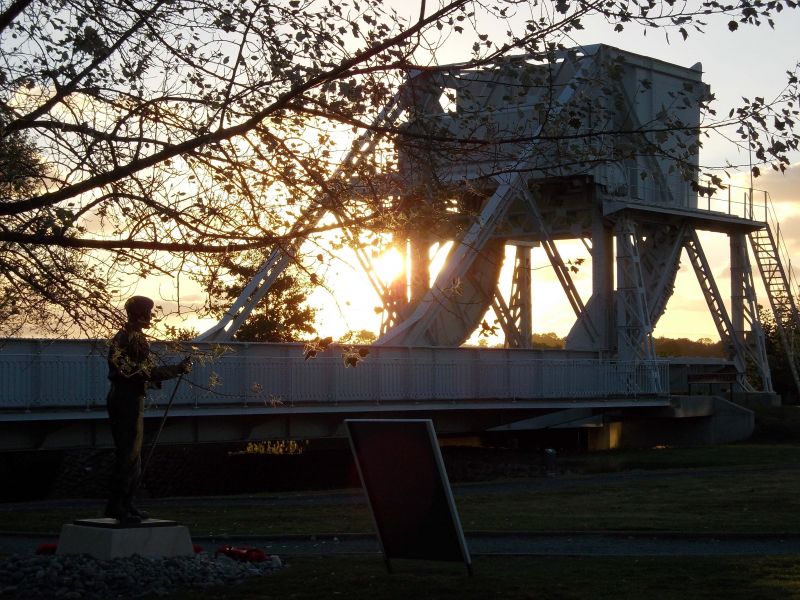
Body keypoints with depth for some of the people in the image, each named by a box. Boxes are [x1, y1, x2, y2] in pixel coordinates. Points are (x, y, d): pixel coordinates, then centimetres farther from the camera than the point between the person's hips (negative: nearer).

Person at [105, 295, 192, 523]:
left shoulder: (122, 336, 16)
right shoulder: (134, 338, -15)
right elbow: (149, 372, -18)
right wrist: (179, 368, -9)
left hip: (122, 399, 10)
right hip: (128, 400, -10)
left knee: (130, 454, 15)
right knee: (128, 455, -7)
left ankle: (125, 504, 20)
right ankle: (116, 506, -5)